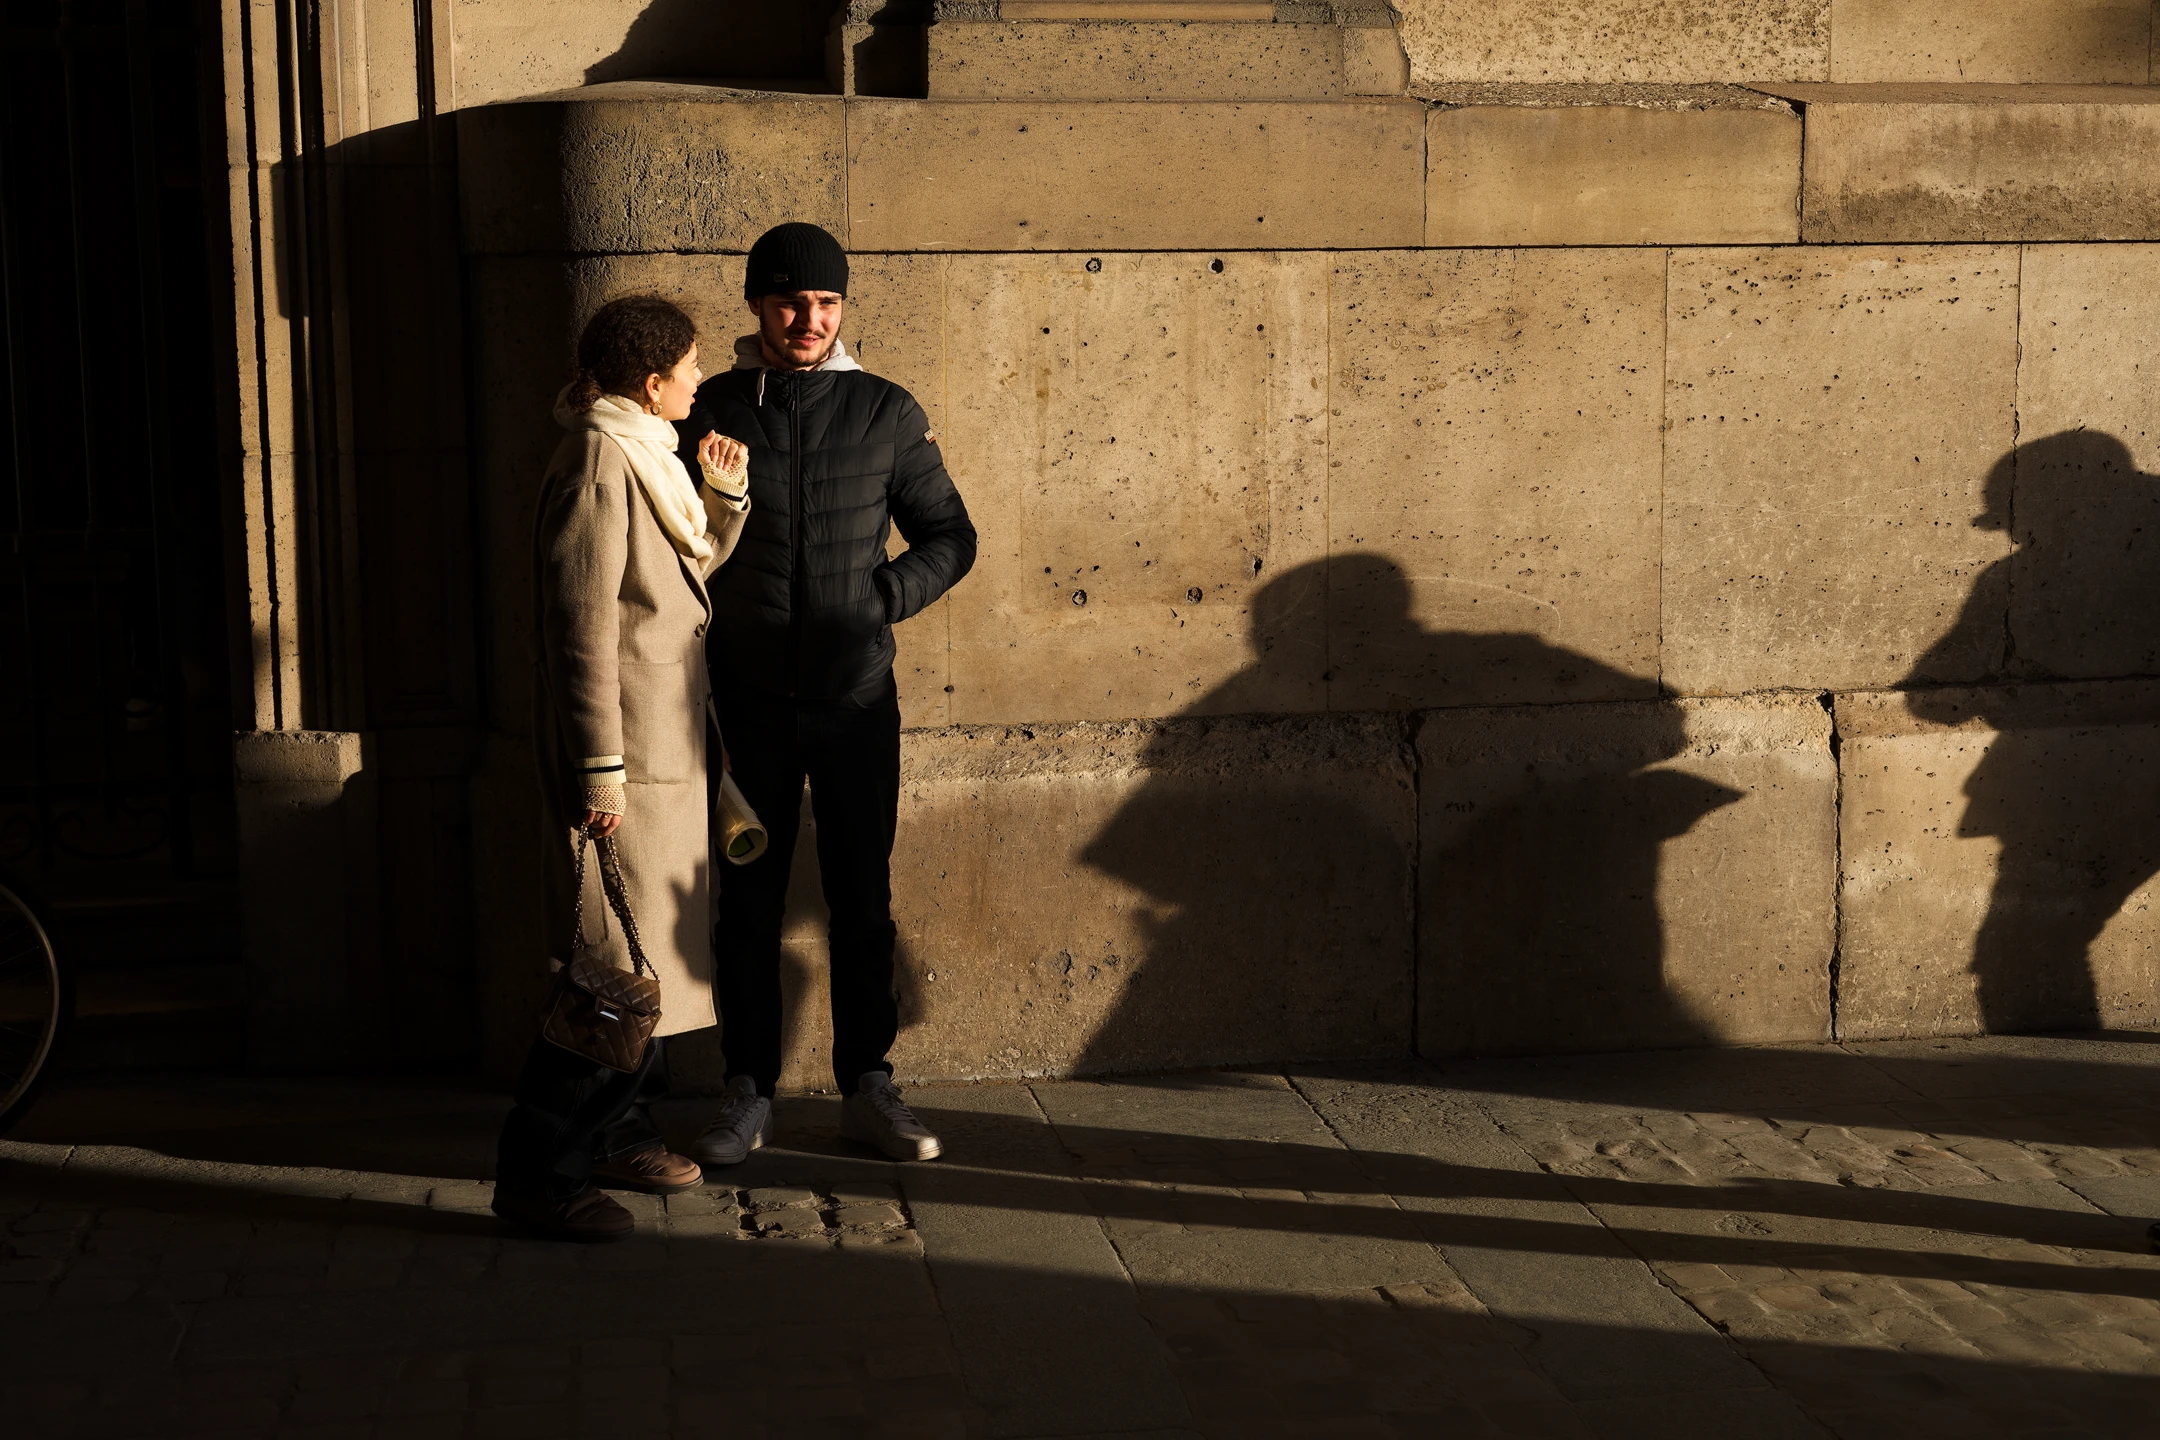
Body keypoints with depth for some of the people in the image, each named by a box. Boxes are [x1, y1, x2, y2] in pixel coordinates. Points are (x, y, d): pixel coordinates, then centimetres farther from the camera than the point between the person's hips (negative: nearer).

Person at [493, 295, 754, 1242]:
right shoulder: (598, 466, -16)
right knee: (615, 966, -9)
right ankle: (537, 1172, -4)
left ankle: (617, 1135, 26)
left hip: (666, 751, 10)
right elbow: (582, 628, -20)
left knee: (656, 953, 15)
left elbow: (690, 574, 24)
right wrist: (600, 767, -22)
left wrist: (726, 496, 8)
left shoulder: (646, 457, 14)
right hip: (625, 754, -10)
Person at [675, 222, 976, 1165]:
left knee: (862, 900, 7)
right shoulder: (710, 413, 0)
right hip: (748, 699, 0)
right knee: (748, 901, 6)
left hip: (857, 697, 0)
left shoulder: (886, 413, 2)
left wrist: (881, 599, -6)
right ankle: (749, 1094, 17)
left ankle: (867, 1089, 18)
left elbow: (950, 536, 8)